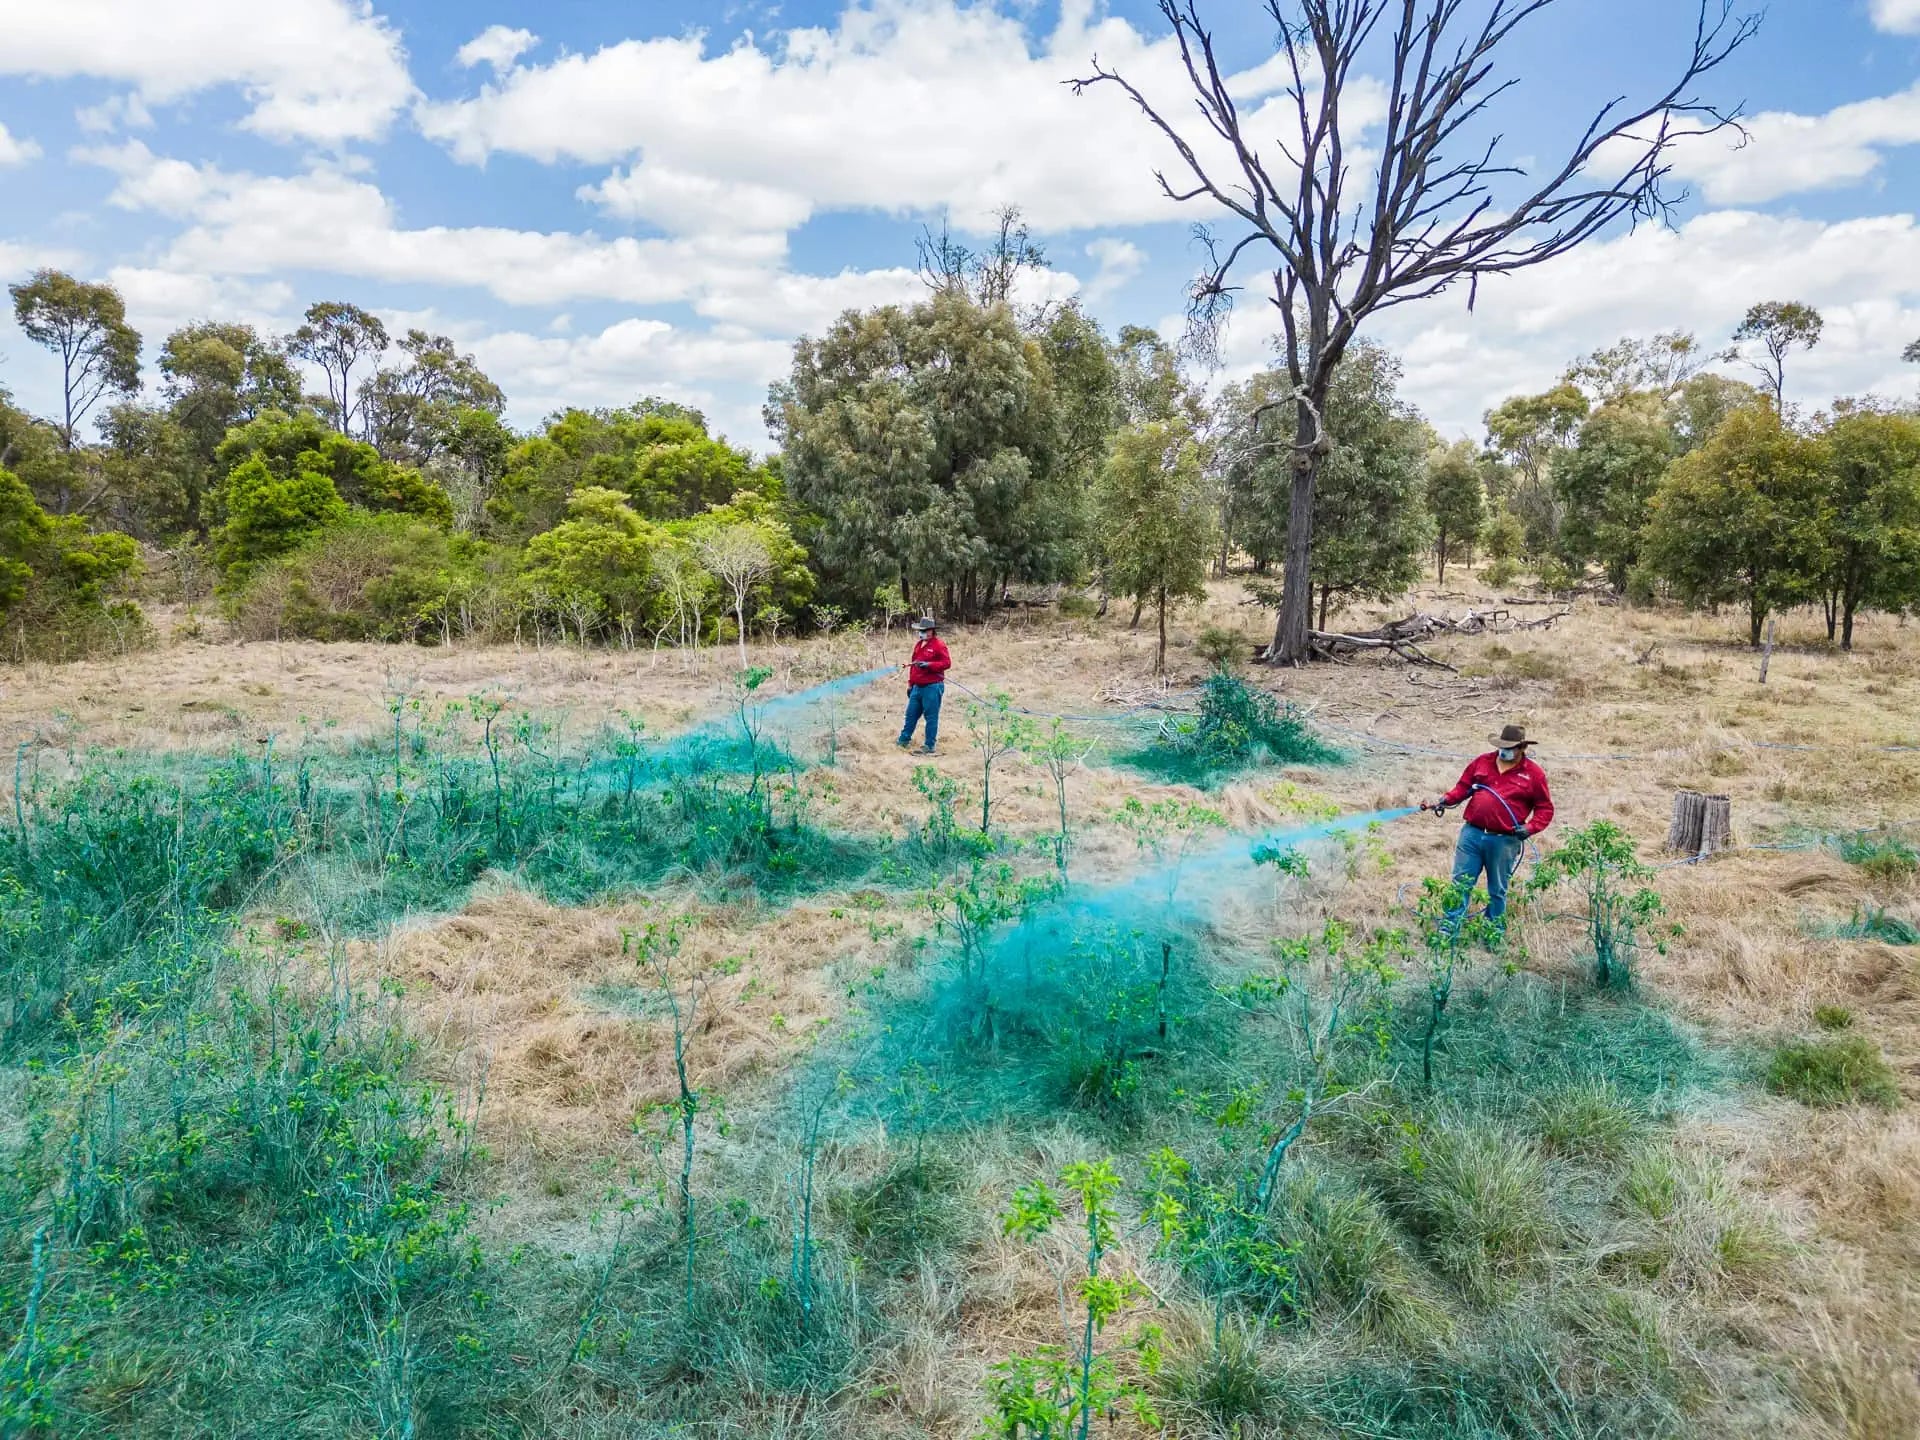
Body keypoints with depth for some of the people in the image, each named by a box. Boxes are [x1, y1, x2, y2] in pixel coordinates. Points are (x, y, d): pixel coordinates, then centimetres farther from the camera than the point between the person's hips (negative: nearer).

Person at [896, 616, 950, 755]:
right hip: (917, 687, 8)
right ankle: (904, 740, 25)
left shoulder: (939, 644, -8)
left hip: (932, 687, -8)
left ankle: (929, 746, 5)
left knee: (931, 717, -1)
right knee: (911, 714, 14)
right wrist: (910, 684, 21)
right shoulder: (918, 644, 15)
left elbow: (946, 662, -14)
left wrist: (928, 665, -23)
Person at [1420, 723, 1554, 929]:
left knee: (1497, 891, 11)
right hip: (1472, 834, 2)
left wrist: (1530, 828, -12)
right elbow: (1463, 787, 14)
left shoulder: (1534, 773, 1)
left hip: (1505, 842, -2)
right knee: (1460, 883, 4)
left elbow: (1545, 809, 4)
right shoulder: (1482, 762, 9)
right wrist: (1444, 801, -4)